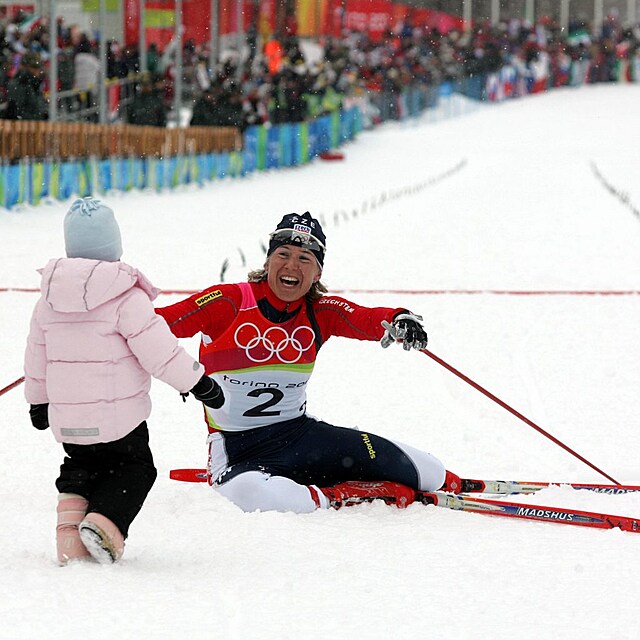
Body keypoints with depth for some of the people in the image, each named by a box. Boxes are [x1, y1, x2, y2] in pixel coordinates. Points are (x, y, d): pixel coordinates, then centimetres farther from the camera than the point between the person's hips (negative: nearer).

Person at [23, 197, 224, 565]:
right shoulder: (126, 297, -16)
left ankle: (71, 521, 5)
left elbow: (37, 355, 13)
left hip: (67, 419, 5)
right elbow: (157, 349, -16)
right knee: (134, 469, 12)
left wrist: (38, 402, 27)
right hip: (118, 417, -5)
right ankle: (104, 522, -10)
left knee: (80, 466, 26)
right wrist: (198, 383, -6)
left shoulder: (50, 298, 3)